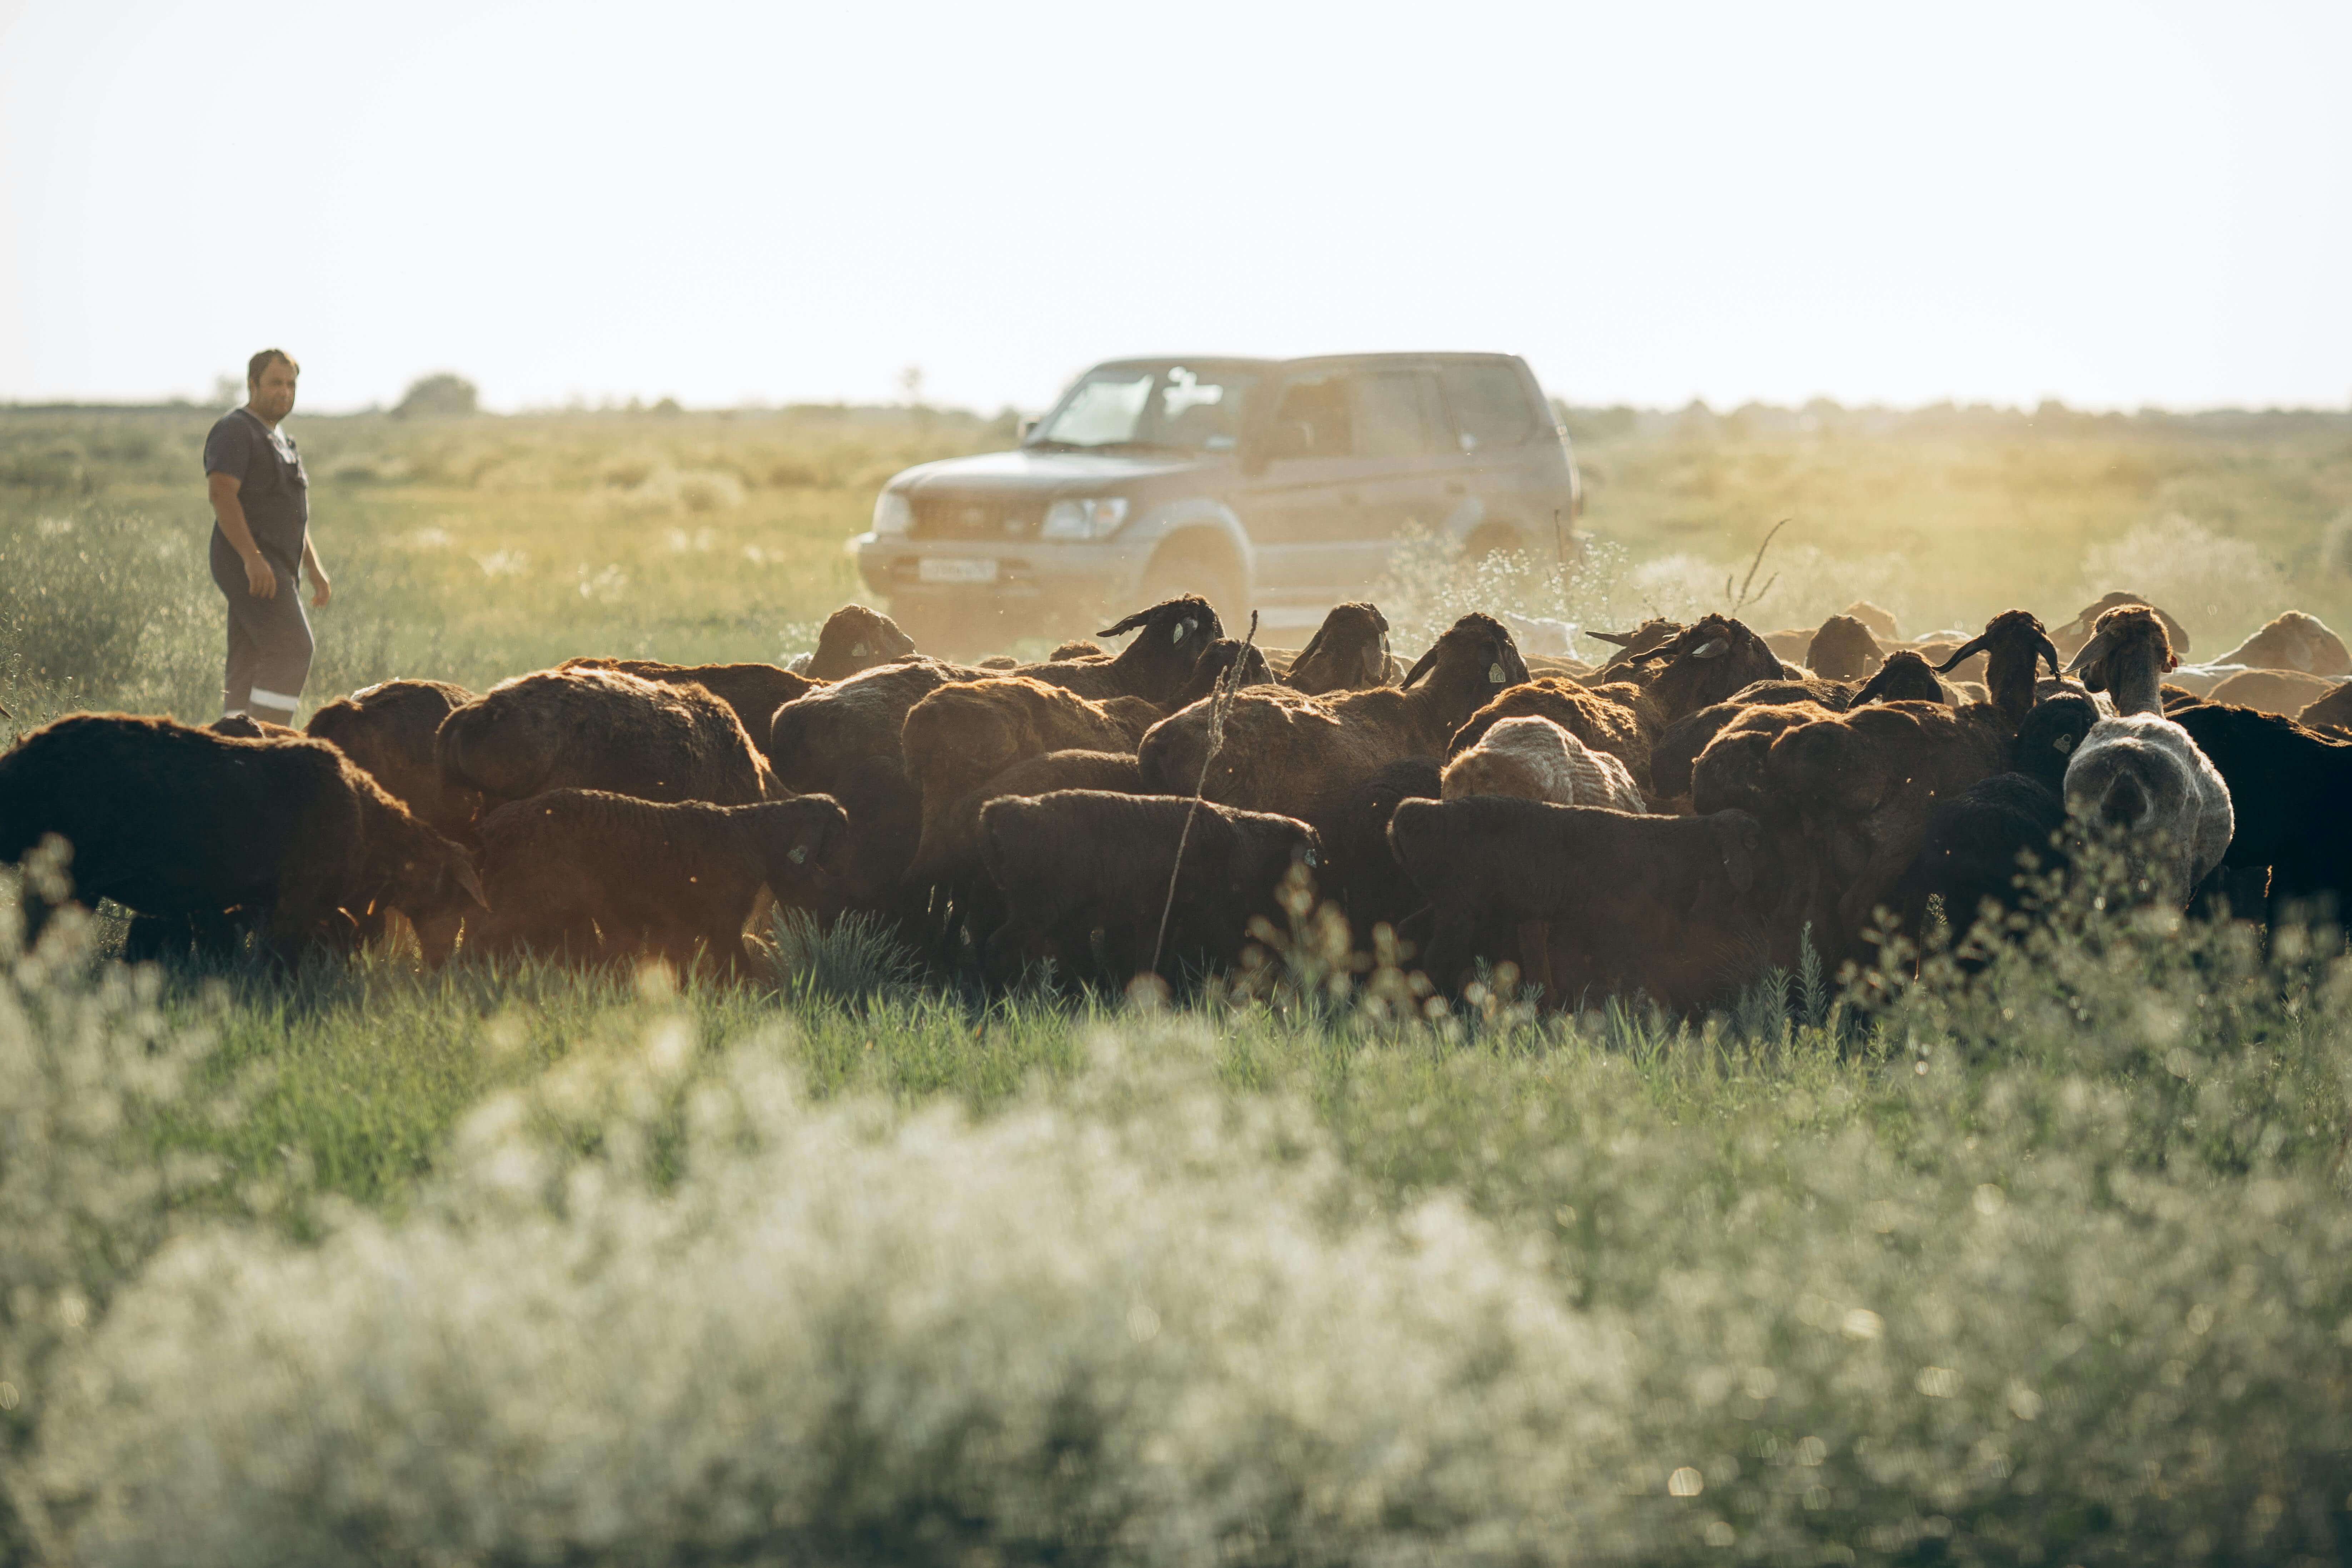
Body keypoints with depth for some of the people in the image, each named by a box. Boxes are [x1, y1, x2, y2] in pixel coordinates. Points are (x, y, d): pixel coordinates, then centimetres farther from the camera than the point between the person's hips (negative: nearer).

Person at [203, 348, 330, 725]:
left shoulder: (280, 439, 24)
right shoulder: (234, 431, -7)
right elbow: (222, 494, -19)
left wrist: (315, 569, 24)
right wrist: (252, 557, -28)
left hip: (272, 569, 10)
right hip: (248, 564, -10)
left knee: (249, 666, 6)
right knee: (291, 650, -19)